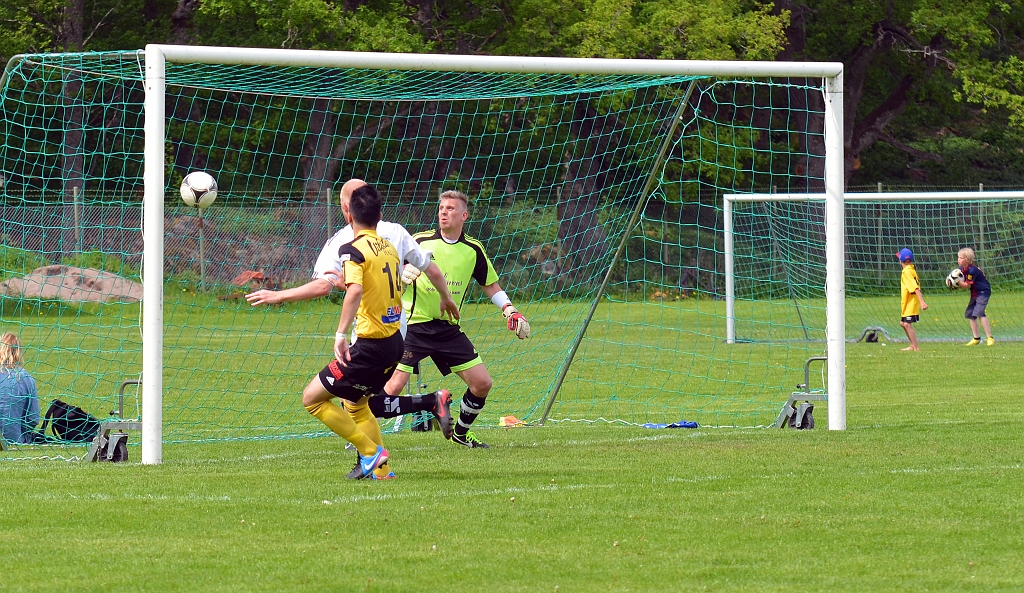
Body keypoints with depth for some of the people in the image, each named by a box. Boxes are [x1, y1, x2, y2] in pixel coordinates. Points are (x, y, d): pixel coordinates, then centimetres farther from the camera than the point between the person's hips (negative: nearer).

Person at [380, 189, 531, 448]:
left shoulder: (473, 250, 3)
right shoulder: (420, 242, -5)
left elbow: (490, 285, 16)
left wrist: (510, 311, 5)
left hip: (449, 328, 4)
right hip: (414, 325, -4)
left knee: (482, 383, 1)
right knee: (394, 386, -15)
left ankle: (460, 433, 23)